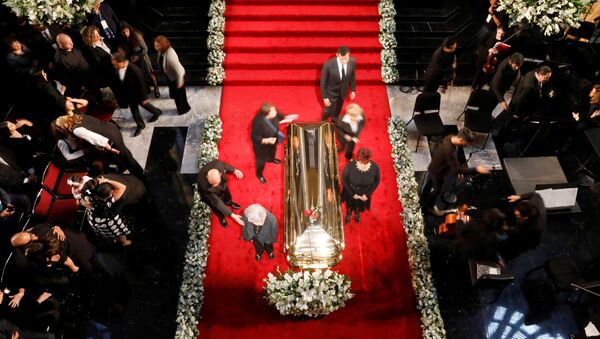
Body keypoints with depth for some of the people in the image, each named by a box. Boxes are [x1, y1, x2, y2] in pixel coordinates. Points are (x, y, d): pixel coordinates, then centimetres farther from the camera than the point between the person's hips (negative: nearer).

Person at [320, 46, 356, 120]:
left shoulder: (352, 62, -22)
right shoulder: (328, 64, -33)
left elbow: (352, 76, -2)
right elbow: (323, 81, -19)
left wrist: (353, 90, 6)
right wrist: (325, 97, -14)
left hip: (343, 92, 4)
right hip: (331, 93, -3)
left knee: (337, 111, 26)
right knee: (328, 112, 14)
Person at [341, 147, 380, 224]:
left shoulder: (375, 167, -31)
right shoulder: (350, 166, -36)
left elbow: (376, 181, -12)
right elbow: (344, 180, -19)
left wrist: (368, 194, -13)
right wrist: (352, 194, -16)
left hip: (364, 194, 2)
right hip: (351, 192, -1)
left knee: (361, 206, 33)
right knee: (350, 205, 30)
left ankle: (357, 213, 69)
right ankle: (348, 214, 66)